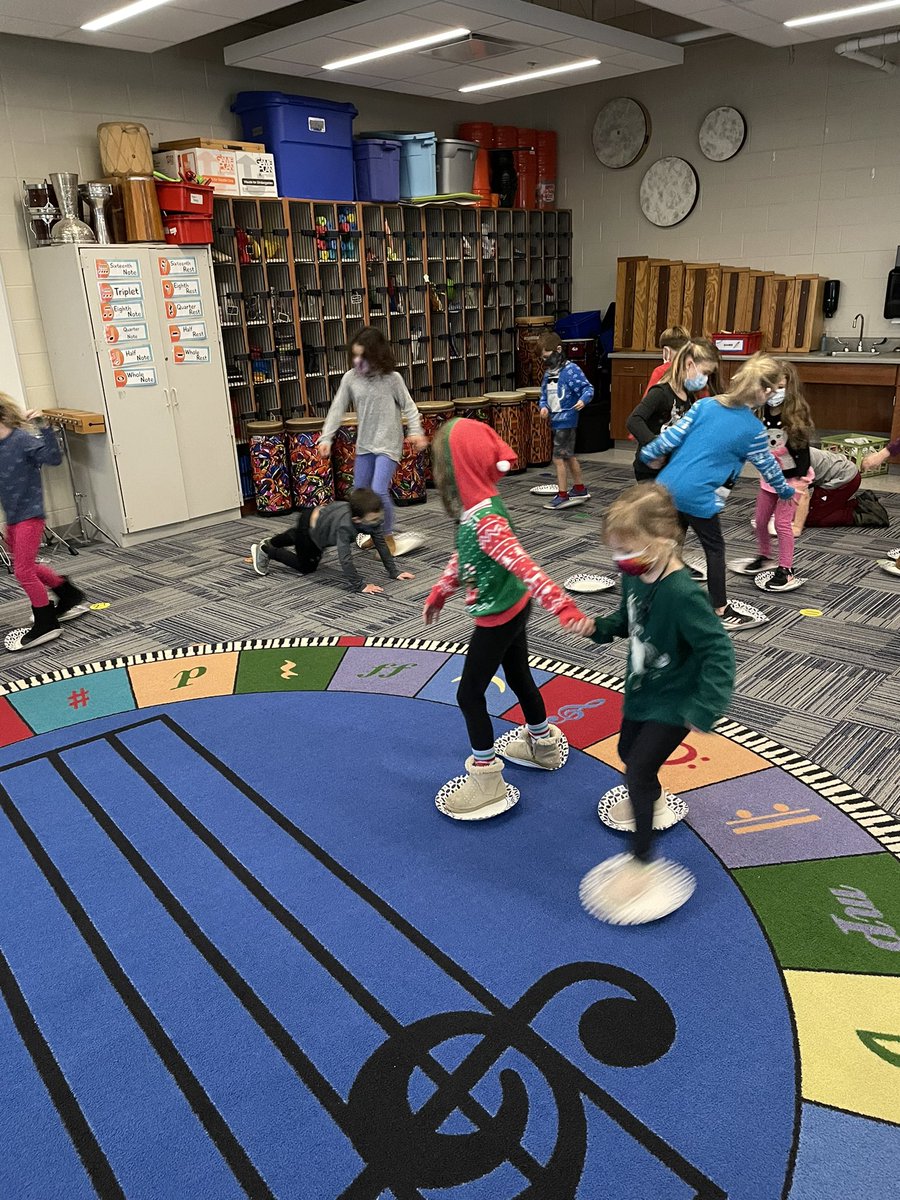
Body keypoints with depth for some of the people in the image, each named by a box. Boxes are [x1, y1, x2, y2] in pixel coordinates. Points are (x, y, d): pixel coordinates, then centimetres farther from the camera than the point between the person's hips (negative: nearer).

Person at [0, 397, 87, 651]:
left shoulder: (23, 440, -17)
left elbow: (54, 458, -26)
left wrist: (44, 429, -32)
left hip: (29, 514, -9)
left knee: (23, 571, -6)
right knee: (26, 567, 20)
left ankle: (45, 624, 7)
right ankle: (69, 596, 37)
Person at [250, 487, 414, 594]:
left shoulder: (373, 518, -29)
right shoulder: (345, 526, -48)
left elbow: (381, 543, -20)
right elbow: (345, 558, -48)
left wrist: (394, 572, -20)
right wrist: (360, 586, -45)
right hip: (308, 526, -7)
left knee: (296, 536, 36)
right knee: (306, 567, 13)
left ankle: (270, 543, 66)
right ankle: (264, 550, 28)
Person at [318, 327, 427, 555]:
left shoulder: (391, 379, -9)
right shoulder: (350, 378, -1)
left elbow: (408, 407, -3)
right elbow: (337, 409, 1)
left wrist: (416, 432, -17)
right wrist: (326, 437, -6)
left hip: (388, 443, -5)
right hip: (364, 444, 5)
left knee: (379, 491, -17)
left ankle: (388, 537, 5)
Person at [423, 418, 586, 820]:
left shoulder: (484, 519, -30)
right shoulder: (477, 506, 0)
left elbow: (523, 565, -38)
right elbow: (463, 556, 14)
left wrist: (561, 605, -43)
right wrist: (439, 592, 23)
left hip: (497, 618, -9)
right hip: (513, 609, 9)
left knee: (469, 694, 2)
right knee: (518, 676, 25)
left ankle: (486, 779, 14)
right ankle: (543, 744, 46)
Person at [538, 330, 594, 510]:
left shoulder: (571, 370, -13)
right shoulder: (548, 373, 10)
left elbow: (588, 388, -15)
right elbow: (544, 395, 16)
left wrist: (582, 400, -34)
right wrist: (544, 406, -4)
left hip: (566, 420, -9)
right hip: (555, 421, 9)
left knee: (558, 458, -7)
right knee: (569, 456, 18)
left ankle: (562, 496, 1)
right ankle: (580, 490, 31)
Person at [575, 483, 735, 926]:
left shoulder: (682, 594, -34)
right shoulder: (634, 575, -10)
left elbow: (718, 651, -31)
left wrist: (704, 710, -35)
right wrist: (599, 627, -9)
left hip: (673, 701, -9)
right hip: (641, 689, 9)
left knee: (639, 771, -10)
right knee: (628, 752, 27)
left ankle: (641, 861, 8)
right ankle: (653, 801, 58)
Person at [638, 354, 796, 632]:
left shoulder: (706, 404, 5)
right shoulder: (754, 430, -2)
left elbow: (672, 436, 2)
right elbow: (768, 467, 12)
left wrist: (650, 454, 18)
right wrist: (786, 491, 29)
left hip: (667, 485, 5)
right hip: (697, 495, -5)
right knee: (715, 549, 12)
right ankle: (721, 611, 19)